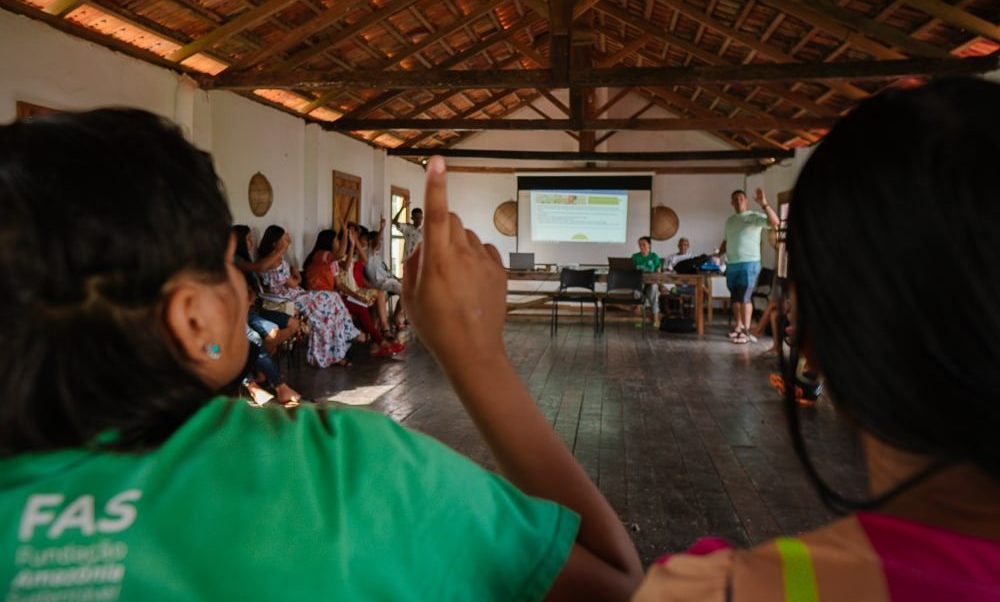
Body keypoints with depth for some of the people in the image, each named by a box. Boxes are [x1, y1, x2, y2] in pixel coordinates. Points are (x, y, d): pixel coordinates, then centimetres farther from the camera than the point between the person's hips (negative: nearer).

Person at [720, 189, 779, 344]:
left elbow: (774, 222, -21)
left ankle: (746, 331, -8)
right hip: (731, 265, 7)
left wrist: (764, 204, -30)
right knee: (735, 297, 9)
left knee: (745, 297, -10)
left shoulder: (754, 217, -4)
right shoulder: (729, 220, 17)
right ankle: (739, 327, 20)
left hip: (749, 264, -7)